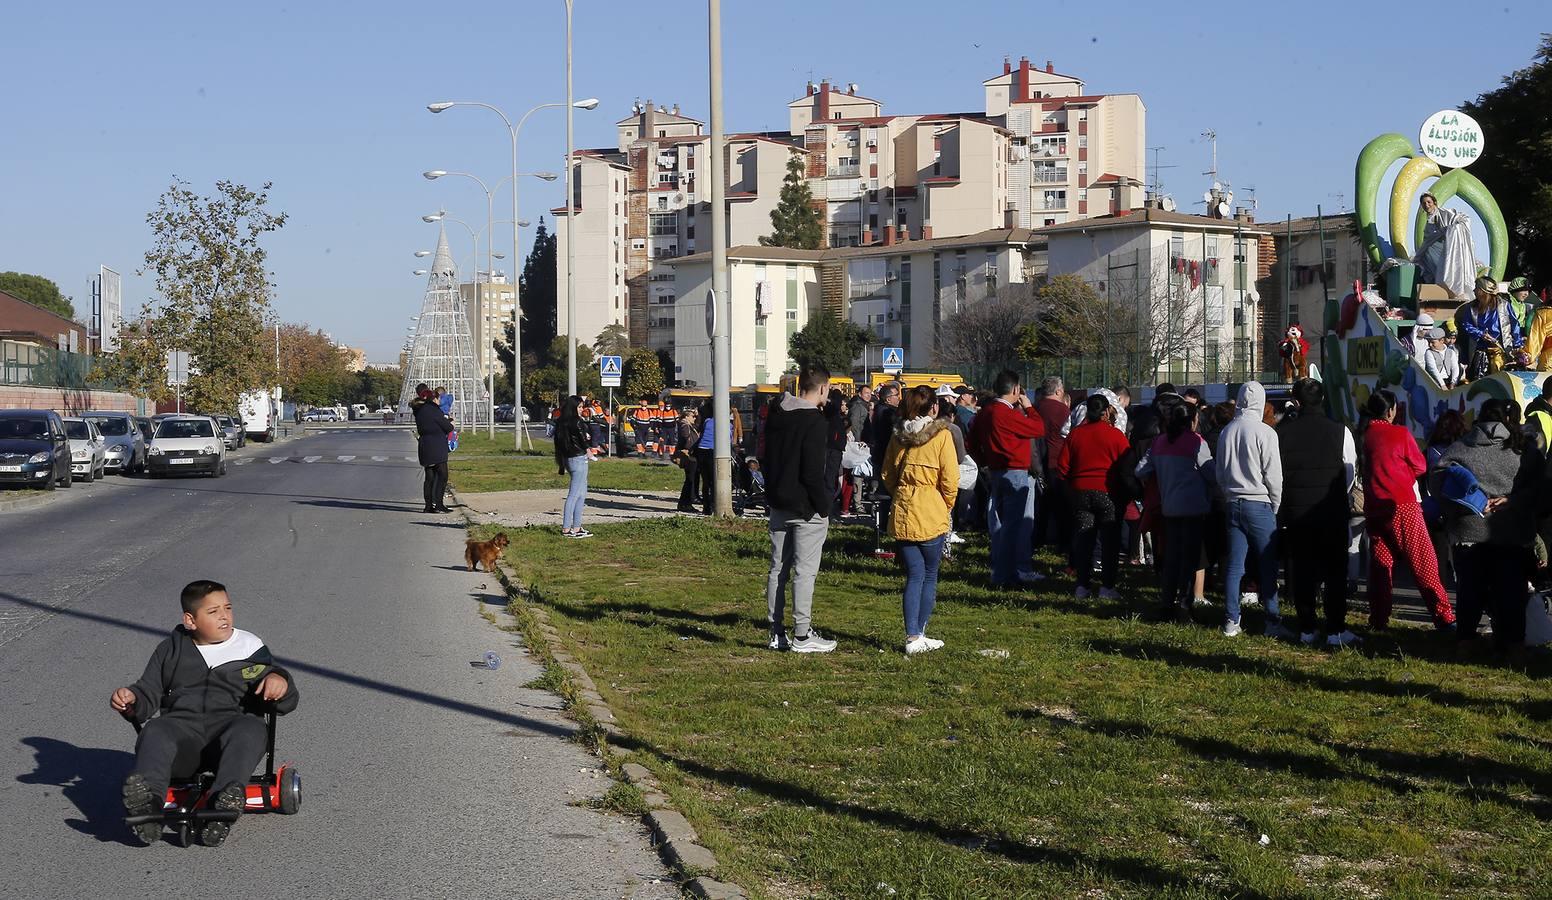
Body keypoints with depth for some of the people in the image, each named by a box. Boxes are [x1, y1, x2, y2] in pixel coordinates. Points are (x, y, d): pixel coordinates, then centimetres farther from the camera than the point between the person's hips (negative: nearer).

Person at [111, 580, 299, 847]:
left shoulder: (251, 648, 19)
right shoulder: (171, 650, 24)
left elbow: (286, 703, 16)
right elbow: (149, 695, 25)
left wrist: (279, 681, -8)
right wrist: (132, 700, 0)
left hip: (231, 721, -1)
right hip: (182, 722, 1)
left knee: (251, 730, -35)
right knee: (155, 733, -32)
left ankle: (224, 803, -59)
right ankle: (147, 802, -58)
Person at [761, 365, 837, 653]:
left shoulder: (776, 415, 9)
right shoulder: (813, 420, -16)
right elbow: (813, 471, -19)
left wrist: (774, 491, 18)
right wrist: (823, 506, -11)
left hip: (778, 505, 8)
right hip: (806, 509, -8)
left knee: (778, 568, 11)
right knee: (805, 570, -3)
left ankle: (777, 633, 16)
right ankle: (802, 636, -1)